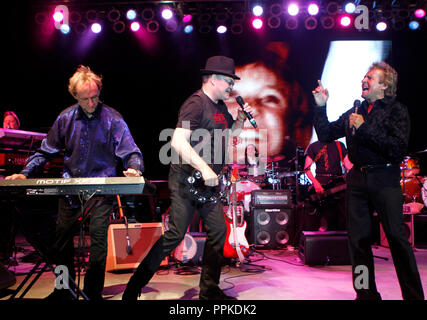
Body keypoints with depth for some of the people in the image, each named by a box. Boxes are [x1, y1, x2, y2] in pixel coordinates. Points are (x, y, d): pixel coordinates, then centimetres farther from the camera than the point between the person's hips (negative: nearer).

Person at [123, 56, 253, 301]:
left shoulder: (220, 106, 14)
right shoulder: (196, 103, -14)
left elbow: (227, 134, 29)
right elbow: (178, 142, -26)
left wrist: (241, 119, 10)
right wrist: (205, 169, -31)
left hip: (207, 182, 9)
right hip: (187, 180, -9)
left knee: (218, 231, 7)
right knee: (176, 234, -8)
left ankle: (209, 291, 20)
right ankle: (135, 287, 6)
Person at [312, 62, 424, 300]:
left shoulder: (396, 110, 1)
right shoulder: (354, 112, 15)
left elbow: (398, 148, -13)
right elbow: (325, 135, 15)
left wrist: (364, 128, -13)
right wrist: (321, 107, 6)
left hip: (384, 179, -4)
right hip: (357, 179, 5)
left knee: (397, 237, -4)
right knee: (358, 238, 7)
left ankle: (414, 295, 9)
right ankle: (367, 292, 19)